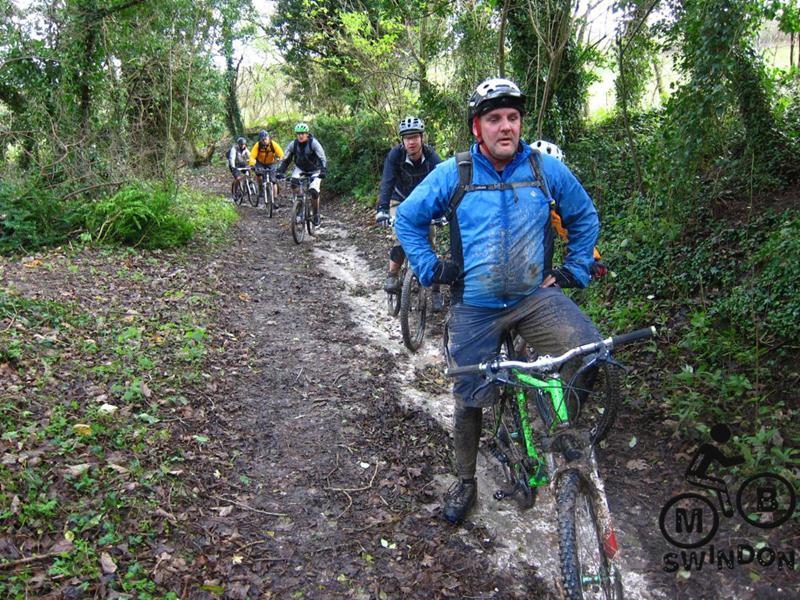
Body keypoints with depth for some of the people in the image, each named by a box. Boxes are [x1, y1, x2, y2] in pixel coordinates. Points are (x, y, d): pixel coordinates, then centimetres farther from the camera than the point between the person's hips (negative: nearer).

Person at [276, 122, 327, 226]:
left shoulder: (313, 143, -23)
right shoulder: (293, 144, -14)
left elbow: (322, 158, -30)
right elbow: (286, 159, -9)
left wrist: (323, 171, -46)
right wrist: (280, 172, -22)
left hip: (314, 170, -3)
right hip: (300, 169, 3)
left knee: (314, 191, -21)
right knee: (293, 182, -28)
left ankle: (316, 215, 1)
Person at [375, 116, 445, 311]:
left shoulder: (431, 156, -24)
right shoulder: (395, 155, -25)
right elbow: (387, 182, -34)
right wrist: (382, 209, -49)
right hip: (401, 201, 0)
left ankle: (435, 290, 7)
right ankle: (392, 276, 1)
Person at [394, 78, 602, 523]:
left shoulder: (548, 169, 0)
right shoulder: (451, 175, -4)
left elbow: (585, 217, 15)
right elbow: (408, 219, 8)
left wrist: (575, 269, 6)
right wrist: (430, 267, -2)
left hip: (536, 295, 1)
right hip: (474, 307, 0)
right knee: (470, 398, 9)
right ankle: (466, 482, 32)